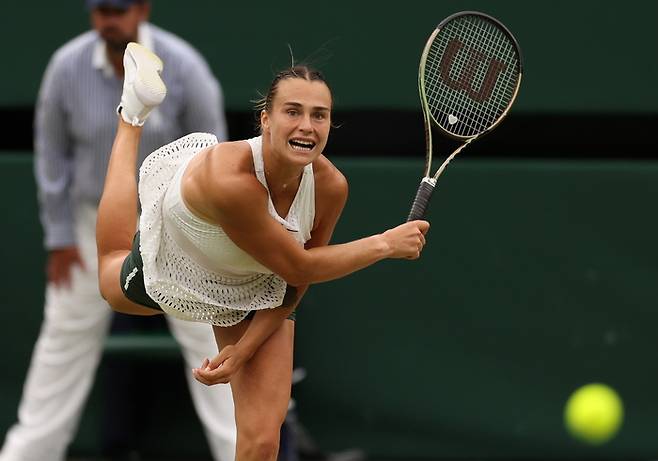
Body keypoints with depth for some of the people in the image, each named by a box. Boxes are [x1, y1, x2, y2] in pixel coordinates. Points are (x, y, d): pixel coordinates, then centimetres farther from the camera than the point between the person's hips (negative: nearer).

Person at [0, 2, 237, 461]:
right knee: (65, 337, 8)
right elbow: (53, 151, -1)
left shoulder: (183, 66, -19)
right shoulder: (67, 66, -14)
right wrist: (59, 236, -1)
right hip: (95, 217, 2)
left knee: (206, 336, -3)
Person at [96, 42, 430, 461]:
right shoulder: (229, 178, -46)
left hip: (257, 293, 2)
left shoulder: (330, 186, -30)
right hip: (169, 265, -2)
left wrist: (243, 350, -18)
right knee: (111, 279, 36)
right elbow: (297, 267, -36)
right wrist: (385, 244, -32)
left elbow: (294, 287, -14)